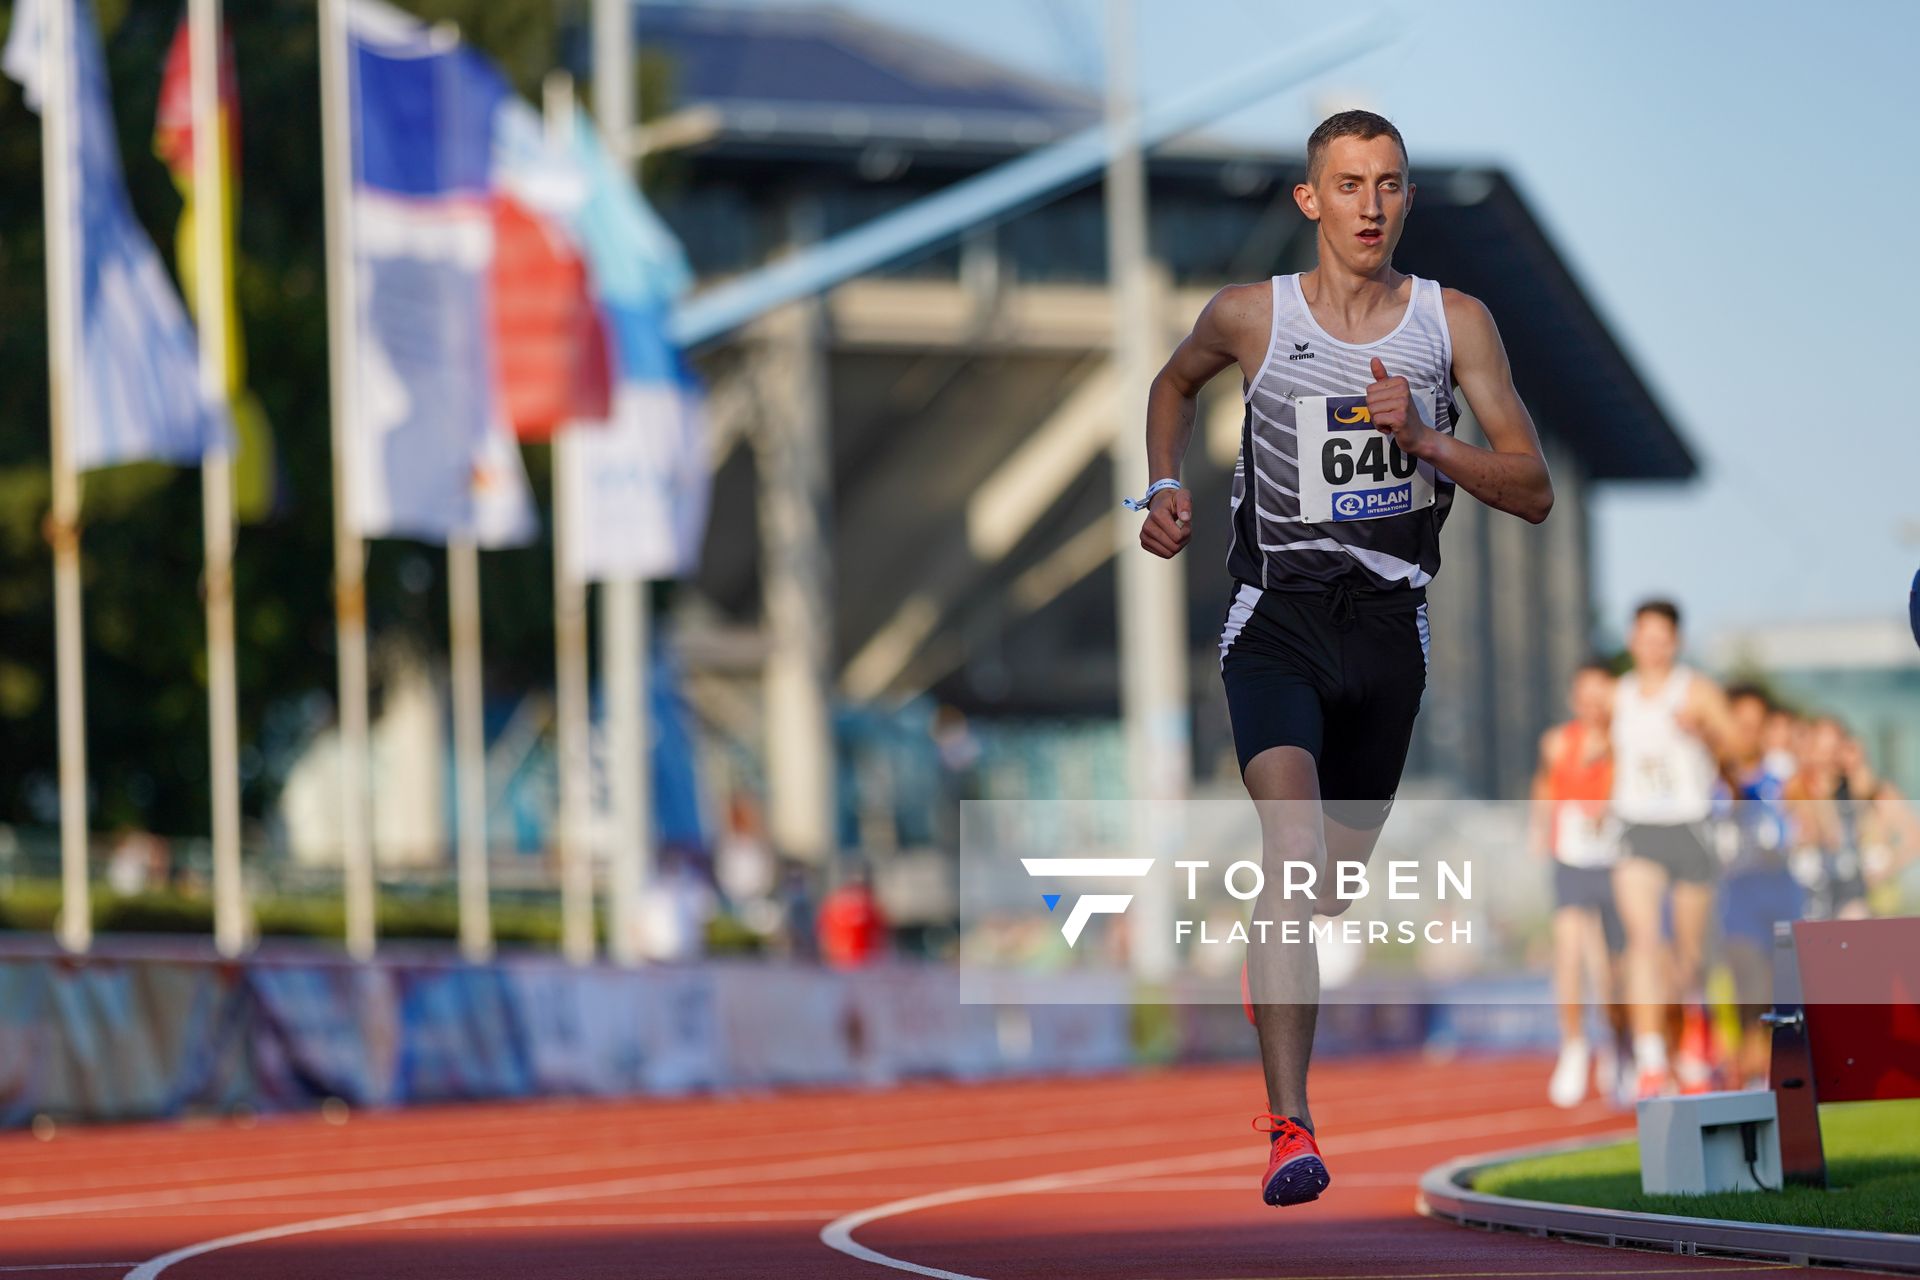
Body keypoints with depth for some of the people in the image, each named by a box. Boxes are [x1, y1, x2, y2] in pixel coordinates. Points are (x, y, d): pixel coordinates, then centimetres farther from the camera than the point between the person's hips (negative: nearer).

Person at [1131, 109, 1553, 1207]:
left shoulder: (1455, 322, 0)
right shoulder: (1251, 316, 0)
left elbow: (1532, 491, -2)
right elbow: (1175, 384, 23)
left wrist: (1421, 439, -17)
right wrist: (1166, 489, 8)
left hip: (1388, 623, 3)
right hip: (1277, 616, -3)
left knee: (1337, 873, 18)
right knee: (1293, 846, -24)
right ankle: (1290, 1131, -32)